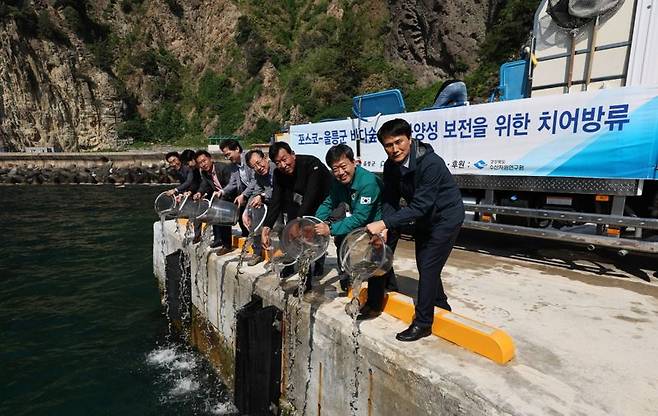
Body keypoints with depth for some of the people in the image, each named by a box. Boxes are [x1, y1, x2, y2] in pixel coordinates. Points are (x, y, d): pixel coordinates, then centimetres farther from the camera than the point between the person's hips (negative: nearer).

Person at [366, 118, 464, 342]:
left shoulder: (431, 163, -32)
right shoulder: (391, 166, -10)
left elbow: (420, 205, -36)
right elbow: (389, 200, -8)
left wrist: (385, 223, -40)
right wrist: (384, 228, -24)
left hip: (446, 217, -8)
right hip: (423, 218, 8)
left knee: (428, 267, -9)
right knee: (424, 264, 18)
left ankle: (423, 323, 5)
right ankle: (441, 304, 41)